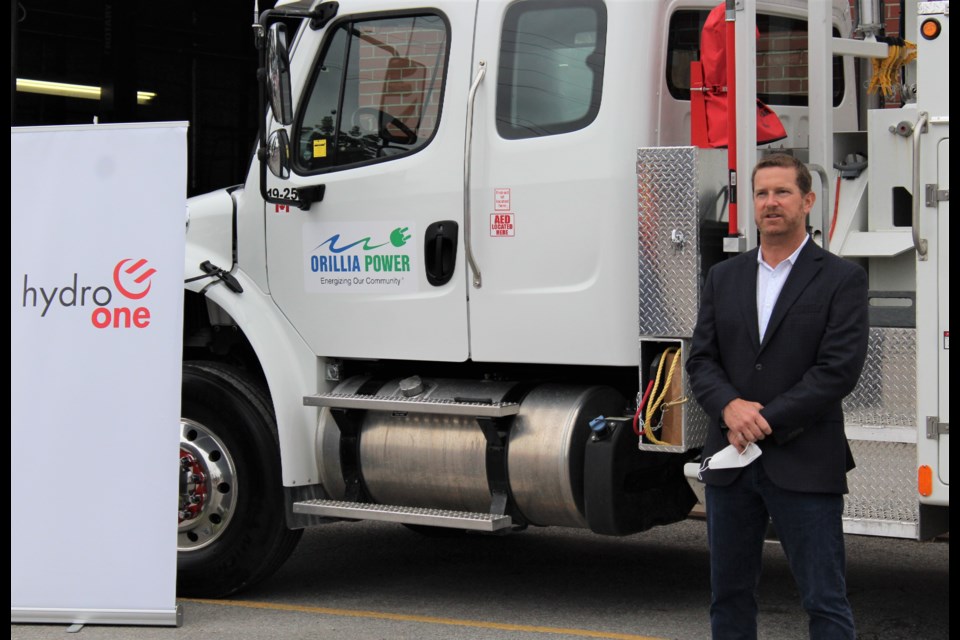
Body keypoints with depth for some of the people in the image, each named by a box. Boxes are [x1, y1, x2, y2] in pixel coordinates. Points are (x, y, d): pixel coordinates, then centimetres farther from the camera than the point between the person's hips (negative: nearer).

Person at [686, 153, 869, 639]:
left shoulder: (840, 278, -1)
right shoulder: (724, 277, 13)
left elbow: (840, 367, -10)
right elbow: (700, 360, 7)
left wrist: (765, 422, -14)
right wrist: (730, 407, -14)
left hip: (804, 466, -5)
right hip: (730, 462, 5)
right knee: (728, 594, 12)